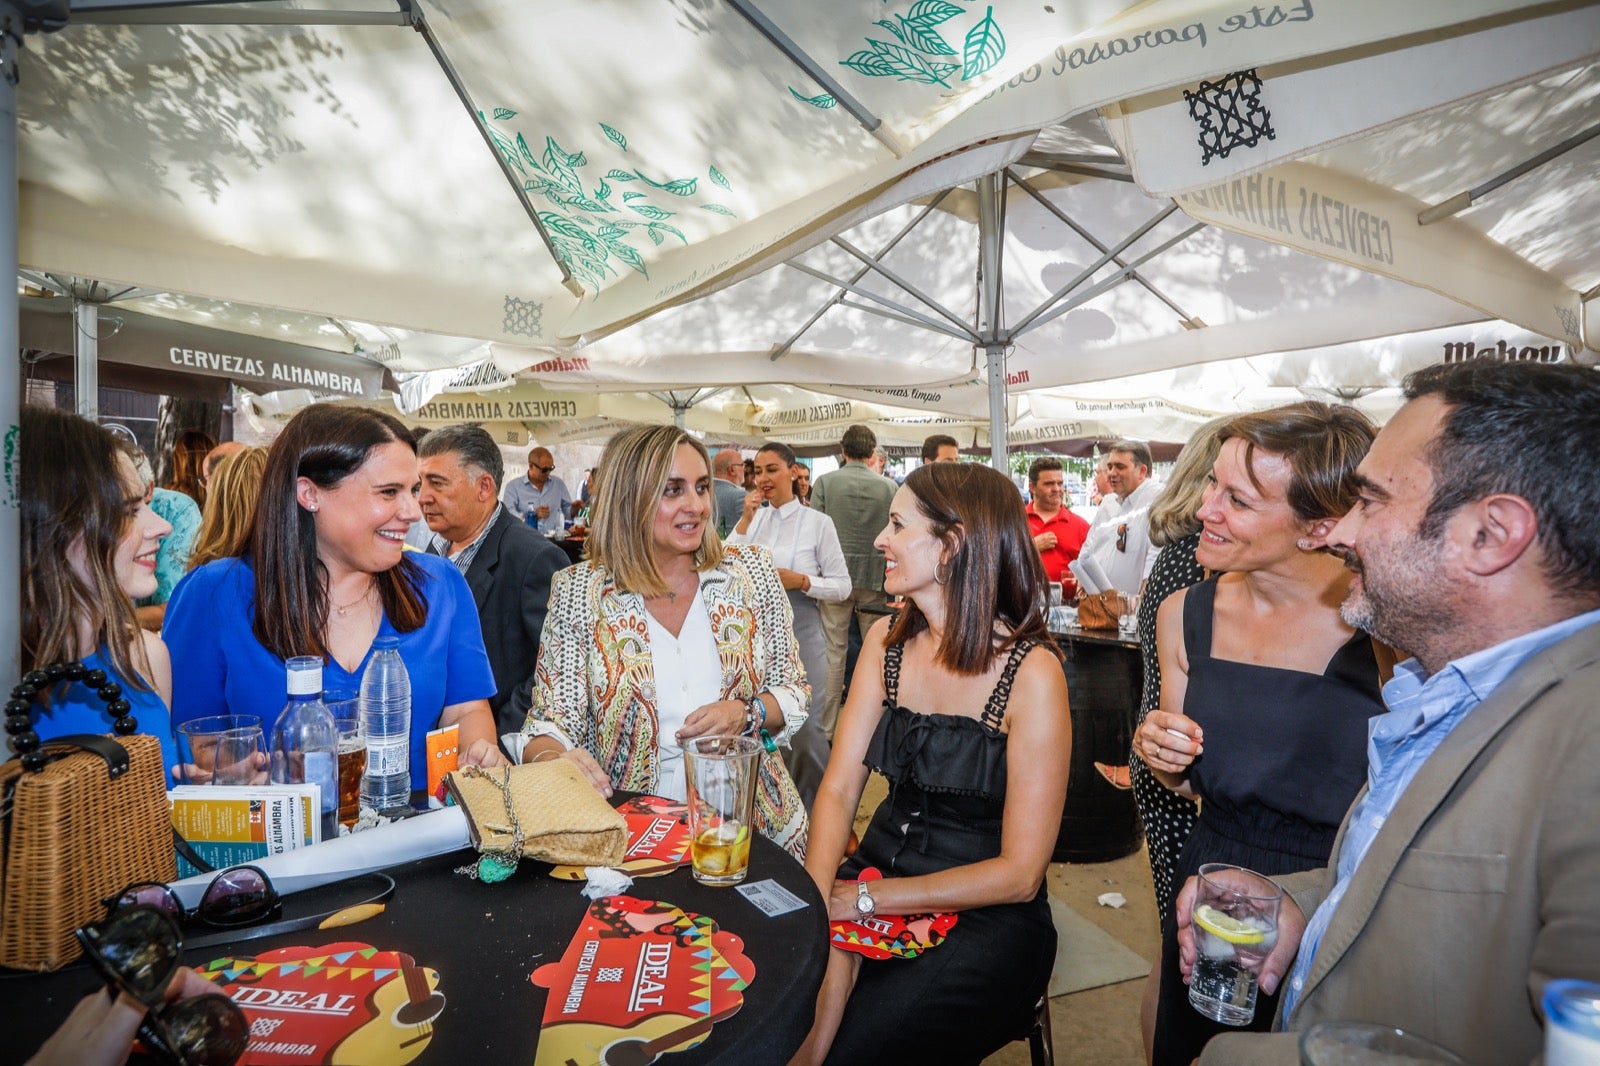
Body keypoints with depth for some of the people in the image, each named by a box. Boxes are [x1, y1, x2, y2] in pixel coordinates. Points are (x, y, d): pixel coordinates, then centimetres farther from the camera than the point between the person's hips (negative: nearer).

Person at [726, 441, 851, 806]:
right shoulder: (753, 518, 5)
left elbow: (842, 586, -5)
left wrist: (800, 580, -20)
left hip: (801, 635, -4)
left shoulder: (818, 522, -6)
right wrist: (745, 521, -11)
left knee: (805, 728, 2)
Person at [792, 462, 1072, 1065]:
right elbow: (838, 789, -3)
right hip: (880, 881, 4)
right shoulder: (887, 641, 1)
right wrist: (818, 901, -20)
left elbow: (1019, 872, -14)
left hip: (983, 920, -4)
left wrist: (863, 899, -17)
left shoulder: (1030, 671, -16)